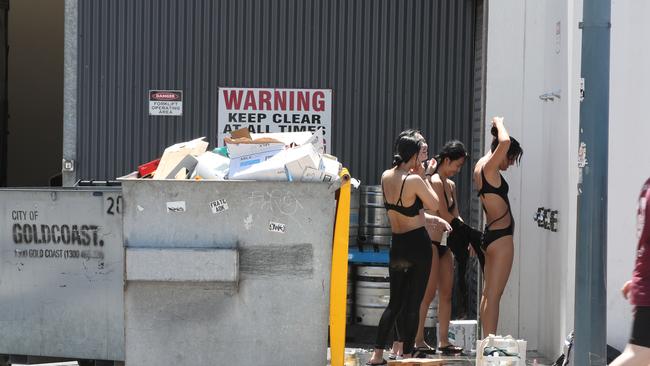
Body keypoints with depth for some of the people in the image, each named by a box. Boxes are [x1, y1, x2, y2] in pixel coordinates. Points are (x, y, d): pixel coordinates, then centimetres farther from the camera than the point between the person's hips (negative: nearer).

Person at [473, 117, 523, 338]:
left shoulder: (480, 166, 11)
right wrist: (499, 125, -12)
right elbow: (504, 143, -30)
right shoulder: (489, 168, -14)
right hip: (501, 236, -10)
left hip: (491, 235, 10)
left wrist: (496, 127, 26)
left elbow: (499, 144, 34)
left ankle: (487, 341, 16)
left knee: (488, 293, 12)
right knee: (493, 296, -10)